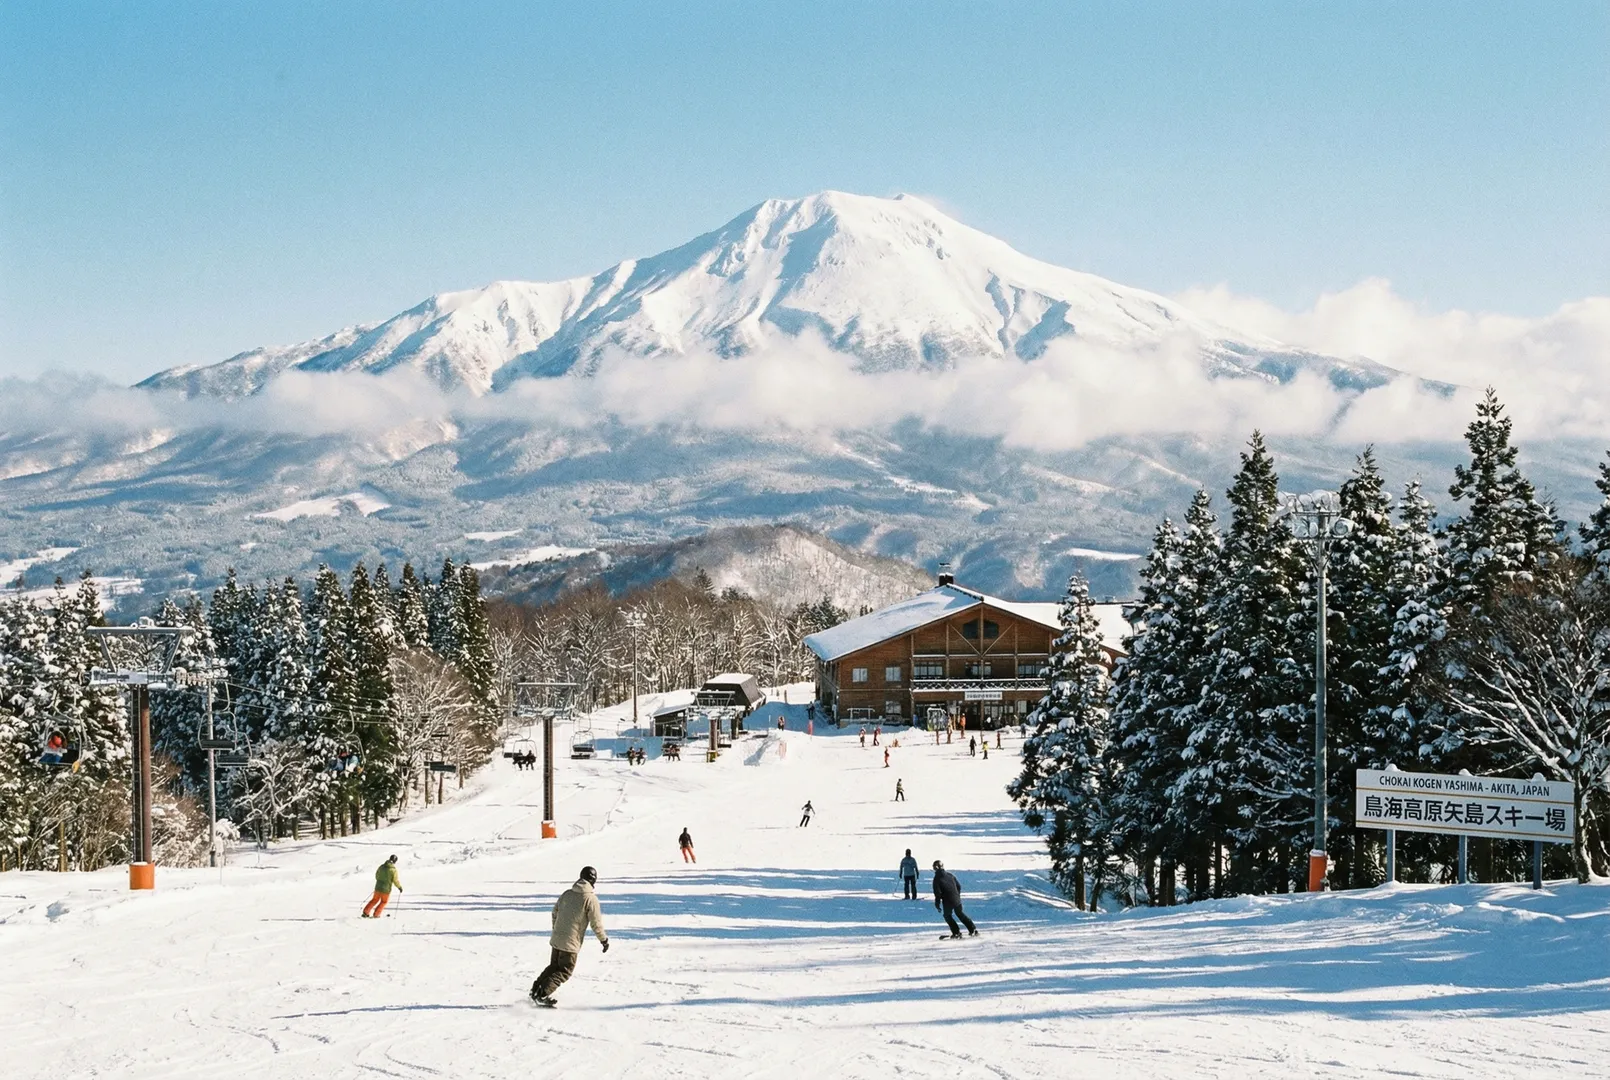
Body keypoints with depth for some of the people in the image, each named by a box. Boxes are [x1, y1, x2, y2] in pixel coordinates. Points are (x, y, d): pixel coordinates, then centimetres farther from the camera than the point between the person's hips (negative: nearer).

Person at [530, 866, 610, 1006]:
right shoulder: (591, 898, -13)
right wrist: (604, 940, 1)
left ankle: (536, 989, 18)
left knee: (554, 966, 23)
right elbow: (596, 923, -12)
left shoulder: (567, 894, 7)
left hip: (556, 938, 6)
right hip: (571, 942, -6)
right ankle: (543, 995, -7)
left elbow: (555, 913, 16)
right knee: (565, 970, 4)